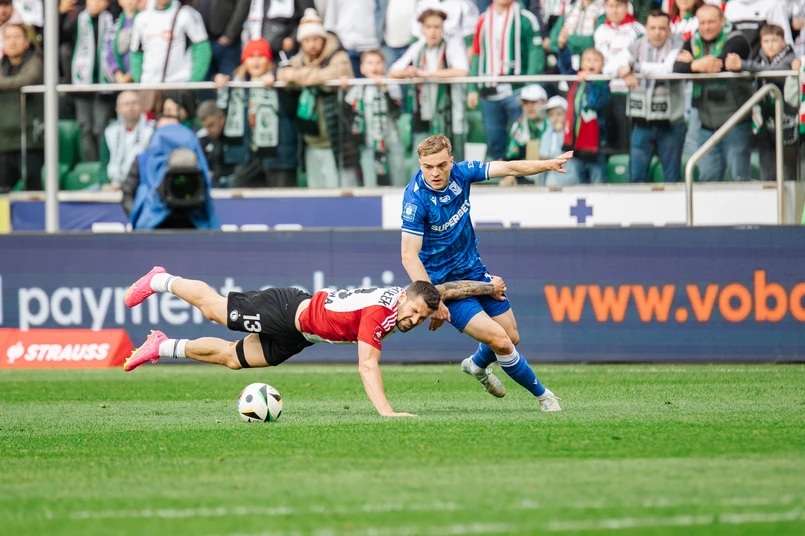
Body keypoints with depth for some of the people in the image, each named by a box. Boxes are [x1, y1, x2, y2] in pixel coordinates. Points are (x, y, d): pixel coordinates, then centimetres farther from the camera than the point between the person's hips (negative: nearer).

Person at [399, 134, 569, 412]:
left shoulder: (460, 173, -10)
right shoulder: (416, 199, -27)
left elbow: (509, 168, -1)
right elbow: (409, 257, -28)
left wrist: (548, 164, -13)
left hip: (474, 270, 7)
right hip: (445, 282, -7)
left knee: (512, 338, 15)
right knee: (500, 341, -15)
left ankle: (476, 365, 48)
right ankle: (542, 395, 6)